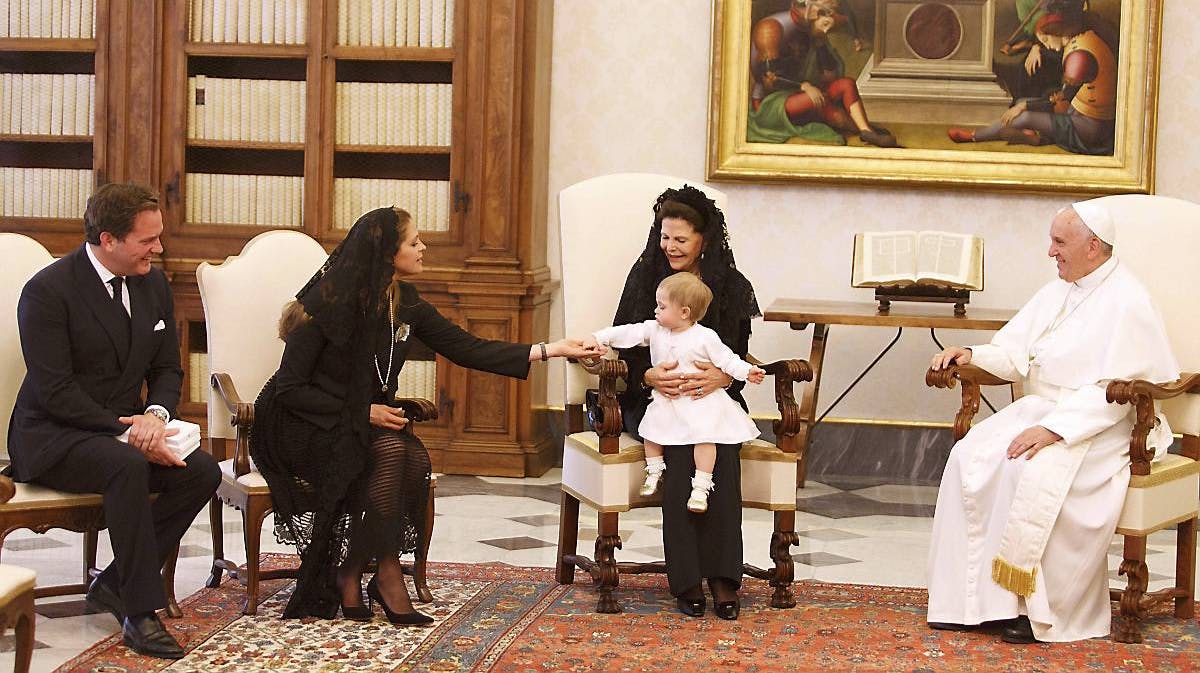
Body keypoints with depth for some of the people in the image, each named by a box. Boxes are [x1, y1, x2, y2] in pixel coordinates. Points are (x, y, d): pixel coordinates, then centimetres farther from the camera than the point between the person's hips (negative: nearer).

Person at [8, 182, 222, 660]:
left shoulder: (153, 284, 6)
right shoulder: (48, 290, -16)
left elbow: (167, 369, 11)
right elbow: (54, 390, -20)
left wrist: (155, 414, -13)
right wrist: (126, 432, -27)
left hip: (124, 429, 7)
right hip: (51, 438, -7)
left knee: (203, 472, -18)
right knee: (127, 465, -36)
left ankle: (115, 584, -9)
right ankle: (141, 611, -29)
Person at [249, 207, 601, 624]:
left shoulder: (406, 304, 2)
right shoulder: (327, 306, -18)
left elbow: (466, 349, 3)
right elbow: (290, 389, -16)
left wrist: (548, 351, -3)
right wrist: (364, 413, -21)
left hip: (365, 419, 6)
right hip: (305, 425, -6)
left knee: (415, 459, -24)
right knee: (390, 451, -32)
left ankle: (350, 576, -16)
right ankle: (386, 575, -20)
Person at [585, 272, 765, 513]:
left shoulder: (705, 338, -12)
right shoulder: (654, 330, 2)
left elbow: (726, 359, -7)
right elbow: (629, 333, -1)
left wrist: (747, 371, -18)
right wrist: (599, 338, -10)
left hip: (700, 400, -5)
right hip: (665, 399, 5)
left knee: (704, 435, -22)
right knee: (651, 429, -7)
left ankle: (701, 487, -16)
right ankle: (654, 472, 17)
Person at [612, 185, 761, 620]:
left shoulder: (732, 286, 7)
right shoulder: (645, 275, 6)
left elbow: (740, 357, 4)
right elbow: (622, 345, 0)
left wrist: (721, 377, -21)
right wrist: (649, 375, -22)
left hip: (713, 398, 1)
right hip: (652, 399, -1)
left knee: (720, 448, -32)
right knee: (681, 448, -32)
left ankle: (722, 576, -32)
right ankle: (685, 580, -31)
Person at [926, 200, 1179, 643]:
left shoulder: (1126, 303, -12)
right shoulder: (1056, 293, 14)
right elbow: (1014, 354, 15)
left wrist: (1053, 429, -29)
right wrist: (972, 356, -6)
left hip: (1100, 426, -8)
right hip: (1040, 408, 8)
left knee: (1033, 473, -33)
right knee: (970, 460, -16)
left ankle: (1037, 609, -22)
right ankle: (974, 598, -17)